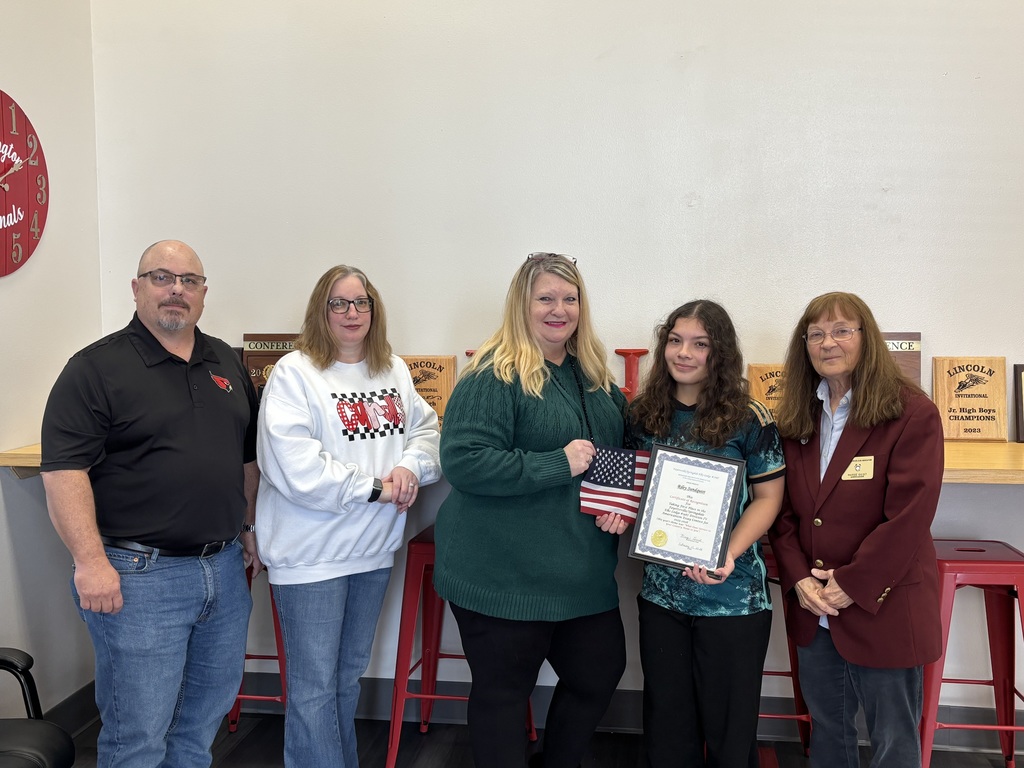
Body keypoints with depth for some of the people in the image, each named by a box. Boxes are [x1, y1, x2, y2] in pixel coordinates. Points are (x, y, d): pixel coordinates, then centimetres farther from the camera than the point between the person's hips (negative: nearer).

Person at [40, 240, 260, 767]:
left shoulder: (228, 364, 12)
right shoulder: (97, 368, -7)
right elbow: (63, 470, -14)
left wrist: (249, 527, 15)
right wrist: (90, 561, -21)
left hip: (225, 569, 6)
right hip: (138, 576, -6)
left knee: (205, 720, 19)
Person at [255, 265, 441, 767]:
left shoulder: (394, 371, 10)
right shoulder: (294, 373, -11)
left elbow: (426, 429, 13)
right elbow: (295, 466, -21)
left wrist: (411, 467, -10)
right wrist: (375, 488, -17)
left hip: (374, 548, 7)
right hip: (311, 553, -6)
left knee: (349, 675, 21)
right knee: (314, 684, 3)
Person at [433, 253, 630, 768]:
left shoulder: (596, 376, 10)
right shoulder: (493, 376, -14)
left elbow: (622, 452, 20)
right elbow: (462, 461, -24)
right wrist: (557, 465, -24)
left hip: (584, 574, 7)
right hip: (504, 576, -7)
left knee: (599, 675, 18)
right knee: (502, 693, 8)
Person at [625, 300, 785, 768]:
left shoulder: (748, 419, -9)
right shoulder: (644, 415, 3)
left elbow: (767, 497, -6)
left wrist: (729, 554, -20)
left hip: (732, 597, -3)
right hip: (660, 592, 4)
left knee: (728, 726, 11)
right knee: (666, 727, 17)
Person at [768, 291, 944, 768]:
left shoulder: (912, 413, -11)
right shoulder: (796, 419, 6)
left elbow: (909, 517, -17)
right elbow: (782, 509, 6)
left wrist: (851, 586, -16)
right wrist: (799, 578, -8)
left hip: (883, 609, -5)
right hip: (813, 610, 5)